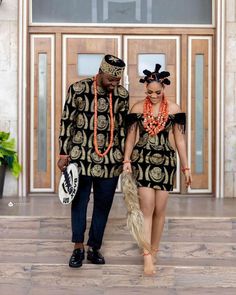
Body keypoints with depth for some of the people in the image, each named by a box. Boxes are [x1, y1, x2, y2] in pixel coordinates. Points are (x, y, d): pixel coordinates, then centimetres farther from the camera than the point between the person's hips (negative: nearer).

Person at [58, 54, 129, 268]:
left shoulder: (122, 95, 0)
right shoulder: (78, 89, -7)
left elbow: (122, 128, 9)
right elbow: (67, 122, -2)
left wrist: (125, 157, 9)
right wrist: (64, 153, -3)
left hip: (110, 159, 2)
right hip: (81, 156, -2)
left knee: (103, 204, 7)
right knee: (79, 201, 4)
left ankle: (94, 248, 20)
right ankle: (78, 248, 14)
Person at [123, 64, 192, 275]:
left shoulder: (174, 109, 0)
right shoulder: (138, 108, 1)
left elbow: (179, 139, 4)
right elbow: (131, 136, 5)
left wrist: (186, 166, 4)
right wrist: (127, 159, -7)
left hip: (165, 161, 1)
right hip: (142, 160, -1)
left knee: (160, 210, 5)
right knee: (147, 208, -9)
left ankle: (154, 250, 23)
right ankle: (147, 257, -9)